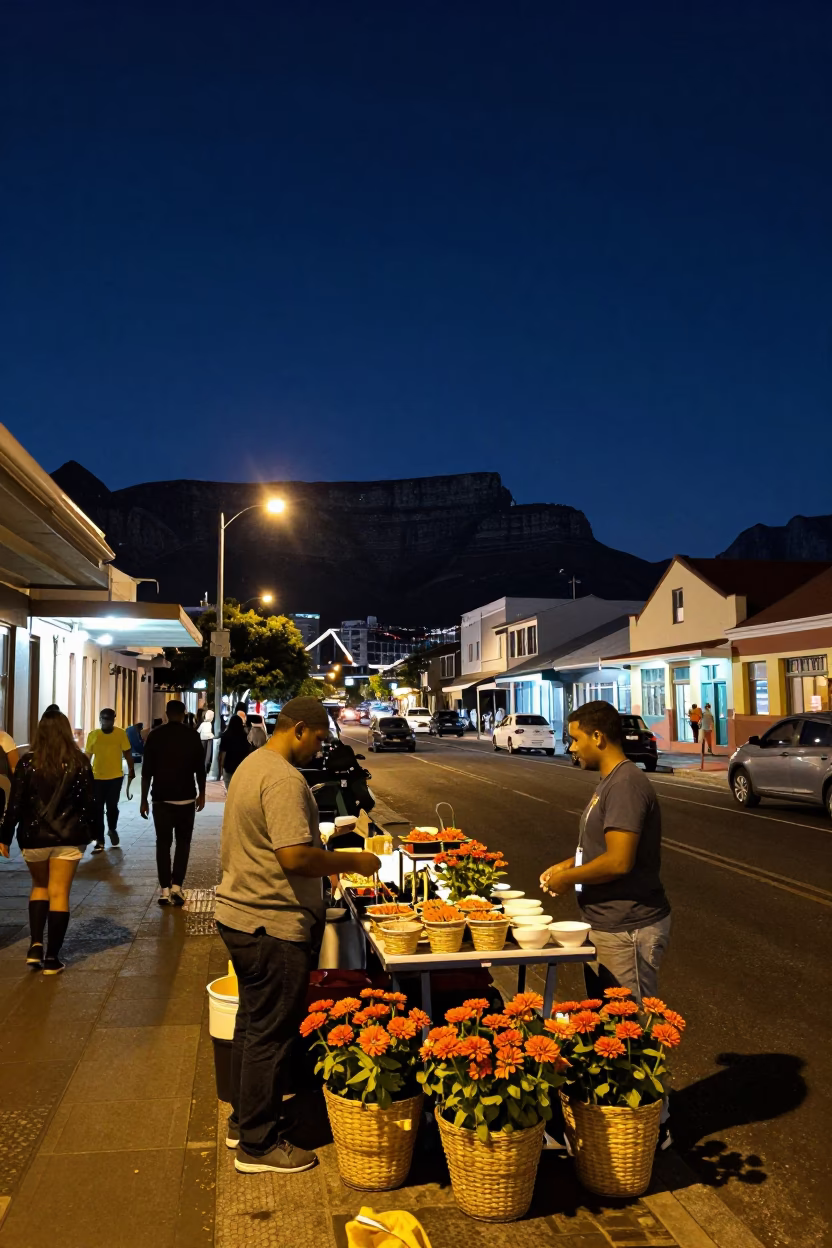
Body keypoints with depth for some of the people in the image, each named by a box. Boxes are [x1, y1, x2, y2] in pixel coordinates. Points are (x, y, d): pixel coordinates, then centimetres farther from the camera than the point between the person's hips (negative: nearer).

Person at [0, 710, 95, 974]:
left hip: (34, 836, 0)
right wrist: (89, 831, 15)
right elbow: (90, 802, 1)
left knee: (40, 886, 21)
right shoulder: (80, 762, -3)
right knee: (59, 893, 5)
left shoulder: (28, 762, -6)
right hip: (69, 836, 0)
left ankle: (35, 945, 6)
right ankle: (52, 958, 6)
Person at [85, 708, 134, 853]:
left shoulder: (121, 734, -5)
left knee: (112, 806, 1)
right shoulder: (93, 735, -1)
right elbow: (87, 756, 4)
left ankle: (112, 829, 33)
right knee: (97, 809, 3)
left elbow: (127, 753, 2)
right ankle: (99, 841, 13)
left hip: (116, 777, -1)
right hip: (97, 777, 1)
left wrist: (131, 770, 1)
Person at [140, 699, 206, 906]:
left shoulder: (155, 736, -1)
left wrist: (144, 799, 6)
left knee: (163, 843, 7)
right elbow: (200, 768, 1)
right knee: (183, 842, 9)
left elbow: (147, 771, -1)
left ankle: (164, 890, 2)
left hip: (161, 798, 1)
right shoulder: (192, 735, -2)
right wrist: (201, 793, 13)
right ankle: (176, 886, -2)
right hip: (186, 798, 0)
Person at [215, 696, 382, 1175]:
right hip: (273, 925, -11)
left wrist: (325, 850, 15)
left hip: (241, 915, 11)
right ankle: (259, 1144, 15)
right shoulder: (284, 779, -22)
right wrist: (351, 861, -15)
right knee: (271, 1034, 2)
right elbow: (295, 856, -28)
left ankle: (244, 1121, 35)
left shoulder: (252, 764, 11)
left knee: (253, 1023, 21)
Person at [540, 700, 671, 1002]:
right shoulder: (611, 781, 11)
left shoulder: (625, 784, -22)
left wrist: (568, 878, -14)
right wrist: (568, 864, 9)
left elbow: (619, 861, -28)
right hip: (606, 925, 10)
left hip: (626, 931, -10)